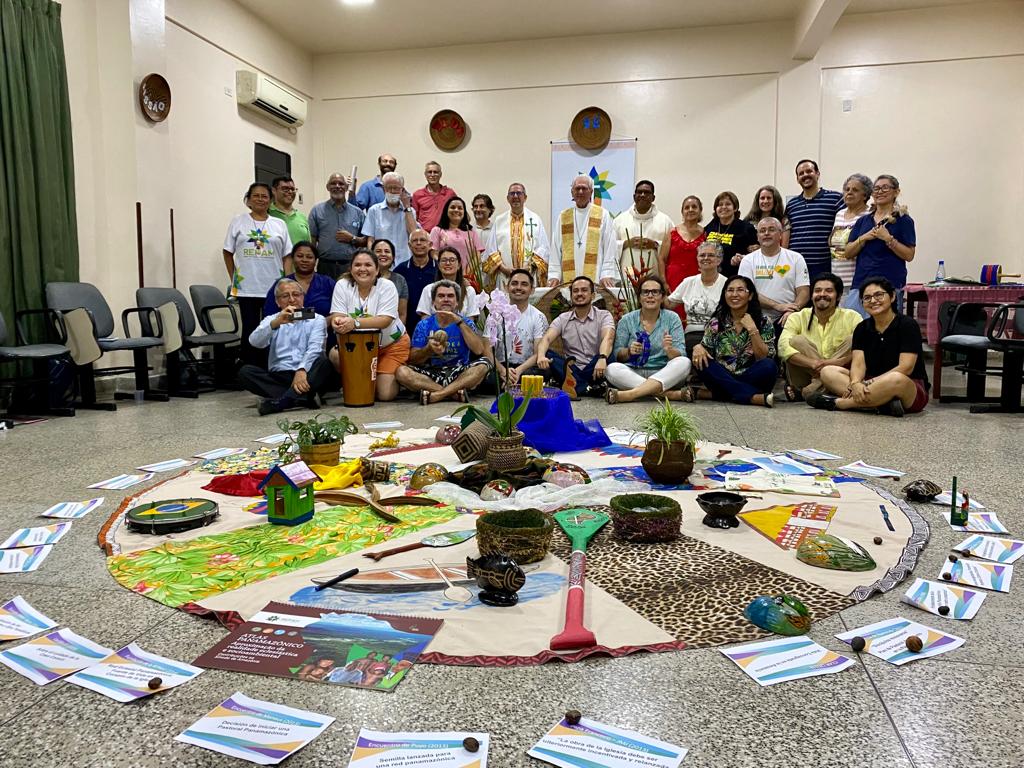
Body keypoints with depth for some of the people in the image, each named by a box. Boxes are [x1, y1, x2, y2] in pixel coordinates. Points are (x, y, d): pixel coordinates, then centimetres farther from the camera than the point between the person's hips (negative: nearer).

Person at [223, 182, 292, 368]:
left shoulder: (279, 224, 10)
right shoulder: (238, 222, 8)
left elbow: (287, 256, 7)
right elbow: (228, 253, 10)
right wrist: (233, 279, 6)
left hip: (274, 288, 1)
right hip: (246, 288, -1)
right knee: (250, 331, 3)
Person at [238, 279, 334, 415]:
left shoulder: (317, 319, 12)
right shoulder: (270, 320, 17)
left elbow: (314, 349, -6)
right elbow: (255, 342, -4)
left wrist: (302, 370, -26)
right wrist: (275, 323, -22)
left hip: (306, 374, -2)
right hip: (278, 376, 2)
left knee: (324, 363, -30)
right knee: (245, 371, -22)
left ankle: (278, 401, -38)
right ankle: (303, 397, -32)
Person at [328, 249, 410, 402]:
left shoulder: (387, 286, -15)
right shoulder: (342, 285, -7)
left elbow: (385, 320, -28)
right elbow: (337, 316, -15)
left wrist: (355, 323, -44)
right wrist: (337, 322, -42)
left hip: (392, 344, -3)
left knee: (385, 394, -14)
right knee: (335, 355, -28)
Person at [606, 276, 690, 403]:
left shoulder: (672, 318, 4)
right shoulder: (627, 320, 6)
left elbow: (680, 355, -4)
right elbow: (617, 355, 4)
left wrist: (669, 350, -26)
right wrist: (629, 351, -18)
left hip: (663, 376, 0)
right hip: (632, 374, 0)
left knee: (684, 362, -28)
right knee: (612, 369, -28)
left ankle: (628, 395, -37)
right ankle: (669, 394, -30)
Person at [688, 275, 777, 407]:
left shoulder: (763, 322, 1)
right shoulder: (715, 323, 6)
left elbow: (765, 358, -8)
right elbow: (704, 350, 5)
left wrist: (752, 330, -17)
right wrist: (698, 347, -17)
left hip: (750, 379, -2)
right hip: (723, 379, 2)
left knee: (769, 367, -29)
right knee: (702, 362, -25)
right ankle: (755, 397, -31)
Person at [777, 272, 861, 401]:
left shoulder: (851, 317, 1)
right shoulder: (797, 318, 1)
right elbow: (783, 347, -17)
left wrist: (837, 362, -30)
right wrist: (814, 363, -30)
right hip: (806, 375, -1)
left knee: (853, 340, -20)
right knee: (796, 341, -19)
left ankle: (808, 390, -23)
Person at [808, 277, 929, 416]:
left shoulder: (907, 325, -8)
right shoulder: (862, 328, 7)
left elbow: (906, 367, -17)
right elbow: (858, 363, -6)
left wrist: (869, 383, -24)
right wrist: (856, 383, -29)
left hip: (912, 390, -5)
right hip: (874, 385, 5)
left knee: (897, 380, -41)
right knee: (827, 372, -12)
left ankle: (837, 403, -28)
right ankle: (881, 402, -31)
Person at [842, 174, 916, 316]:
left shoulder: (903, 220, 3)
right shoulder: (863, 220, 16)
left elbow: (909, 255, -4)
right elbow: (849, 252, 10)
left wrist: (888, 239, -14)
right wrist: (864, 238, -6)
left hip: (890, 284, -4)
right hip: (860, 282, 4)